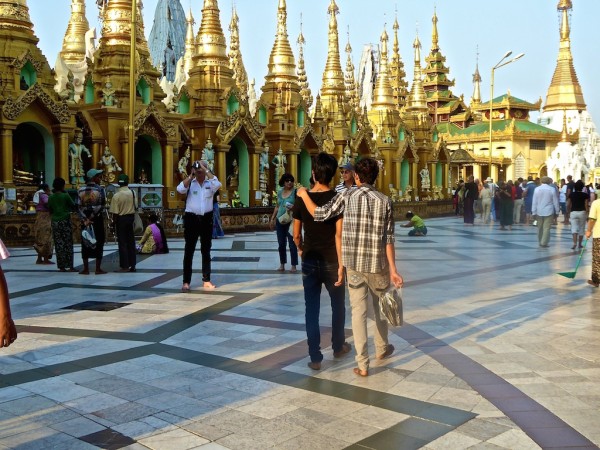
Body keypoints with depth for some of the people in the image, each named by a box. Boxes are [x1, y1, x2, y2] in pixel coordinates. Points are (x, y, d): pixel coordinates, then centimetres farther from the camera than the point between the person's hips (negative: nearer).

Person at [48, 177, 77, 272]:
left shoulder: (51, 197, 5)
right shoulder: (65, 196, -6)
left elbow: (50, 210, 12)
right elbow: (73, 206, 2)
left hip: (55, 222, 3)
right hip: (65, 221, -3)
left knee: (58, 244, 5)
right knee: (68, 244, 0)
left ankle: (61, 266, 4)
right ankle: (70, 266, -1)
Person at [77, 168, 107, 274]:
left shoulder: (81, 190, 3)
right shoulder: (100, 189, -7)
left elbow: (79, 207, -4)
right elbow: (102, 206, -15)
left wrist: (85, 220, -10)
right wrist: (92, 217, -11)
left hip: (85, 220, 3)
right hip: (97, 219, -3)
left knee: (85, 243, 8)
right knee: (99, 243, 3)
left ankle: (86, 269, 9)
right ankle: (98, 269, 4)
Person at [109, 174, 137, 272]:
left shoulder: (116, 195, -15)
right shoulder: (132, 193, -2)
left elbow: (115, 212, -15)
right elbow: (135, 206, 6)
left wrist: (114, 222, -3)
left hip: (121, 219, -4)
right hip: (131, 217, 4)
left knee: (122, 242, 3)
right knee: (131, 242, 12)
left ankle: (124, 266, 4)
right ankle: (132, 265, 16)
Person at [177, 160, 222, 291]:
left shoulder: (210, 183, 3)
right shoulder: (190, 183, 1)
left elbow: (218, 184, -19)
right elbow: (180, 189, -19)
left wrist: (206, 170, -14)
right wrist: (191, 175, -16)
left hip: (207, 219, 2)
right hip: (191, 218, -1)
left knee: (206, 251, 10)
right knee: (189, 251, 1)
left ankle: (206, 280, 19)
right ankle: (186, 282, 5)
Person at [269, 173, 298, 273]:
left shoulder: (295, 192, -7)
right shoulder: (280, 192, 10)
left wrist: (293, 208, -29)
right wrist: (272, 218, 17)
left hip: (291, 221, -5)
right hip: (280, 221, 5)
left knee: (292, 244, -2)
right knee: (281, 244, 10)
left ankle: (293, 266, 6)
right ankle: (282, 265, 20)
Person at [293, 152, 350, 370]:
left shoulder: (302, 198, -4)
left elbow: (296, 235, 1)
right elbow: (339, 235, -16)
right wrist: (341, 264, -14)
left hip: (309, 262, 2)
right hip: (331, 261, -1)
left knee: (311, 309, 6)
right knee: (338, 305, 19)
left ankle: (315, 357, 8)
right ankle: (338, 346, 34)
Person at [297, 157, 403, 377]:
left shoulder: (347, 196, -6)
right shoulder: (384, 201, -4)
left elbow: (319, 214, -4)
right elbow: (388, 238, -6)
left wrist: (304, 194, 11)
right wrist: (393, 269, -4)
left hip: (353, 263, -1)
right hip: (377, 263, 1)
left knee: (358, 310, 4)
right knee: (381, 306, 22)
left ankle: (362, 364, 2)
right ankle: (381, 348, 40)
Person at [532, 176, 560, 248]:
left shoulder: (537, 189, -2)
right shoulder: (552, 189, -5)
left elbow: (534, 202, -1)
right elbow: (555, 202, 0)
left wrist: (534, 212, 3)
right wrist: (557, 211, 9)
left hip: (539, 211, 2)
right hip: (549, 212, -2)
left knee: (540, 228, 14)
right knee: (547, 228, -3)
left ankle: (540, 242, 23)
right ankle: (544, 243, -8)